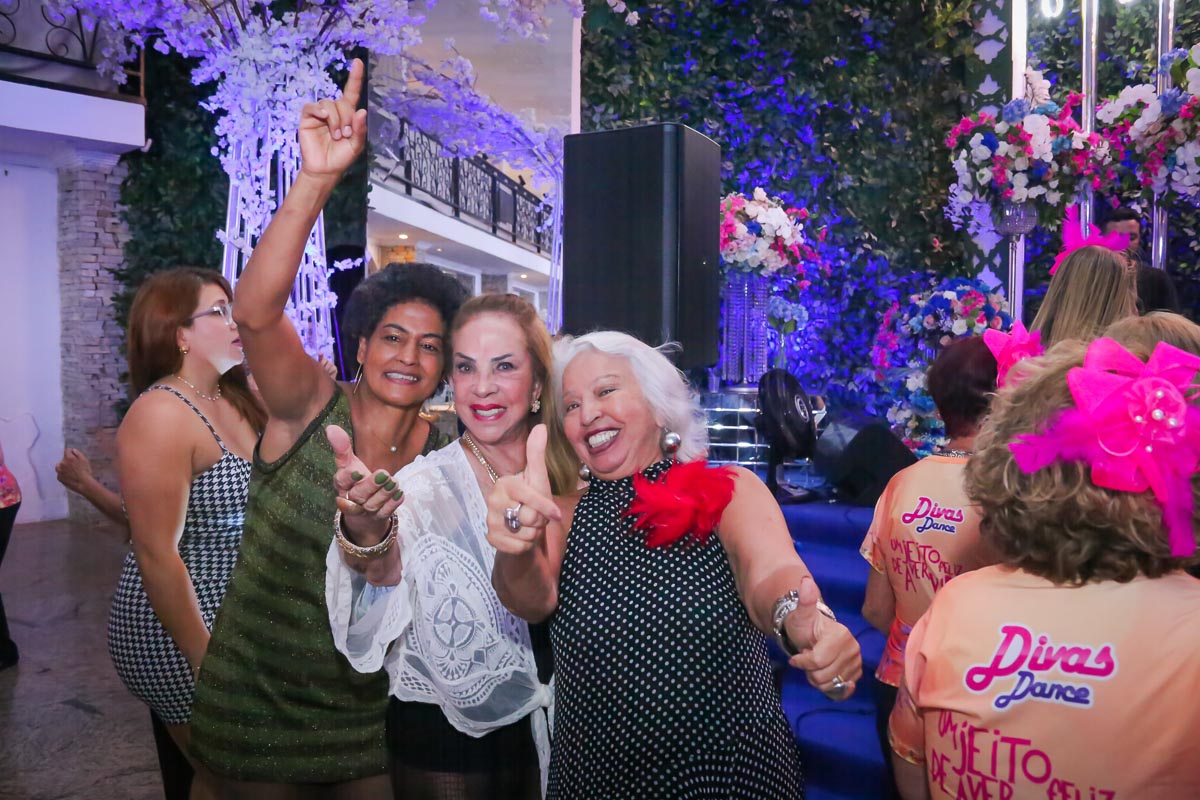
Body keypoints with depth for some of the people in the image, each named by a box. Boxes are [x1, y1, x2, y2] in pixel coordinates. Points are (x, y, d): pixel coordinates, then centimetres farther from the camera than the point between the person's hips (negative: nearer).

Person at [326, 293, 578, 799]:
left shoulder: (567, 482, -4)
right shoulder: (423, 487, -16)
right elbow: (385, 616, -34)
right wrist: (367, 536, -52)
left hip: (547, 733, 4)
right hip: (445, 743, -3)